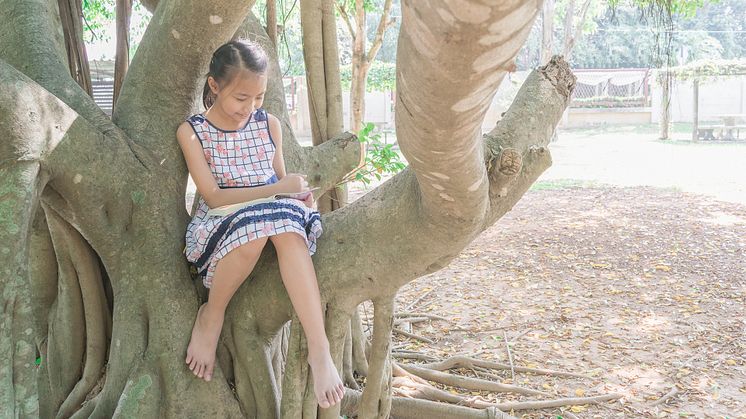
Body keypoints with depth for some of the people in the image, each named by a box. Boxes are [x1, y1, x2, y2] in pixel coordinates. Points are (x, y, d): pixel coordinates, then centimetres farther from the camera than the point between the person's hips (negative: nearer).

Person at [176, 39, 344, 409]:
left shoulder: (269, 125, 9)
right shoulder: (192, 131, -2)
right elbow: (213, 196, -10)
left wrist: (298, 194, -10)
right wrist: (277, 190, -18)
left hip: (278, 214, 3)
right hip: (218, 227, -3)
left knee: (287, 214, -36)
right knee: (256, 223, -40)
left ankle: (319, 348, -42)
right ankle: (211, 317, -14)